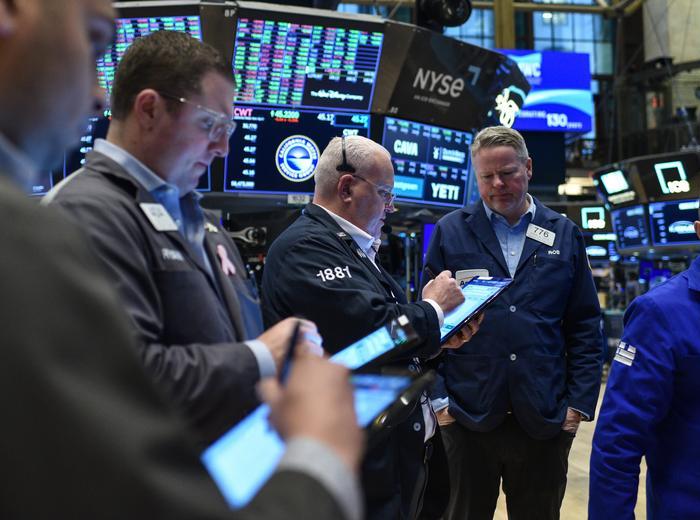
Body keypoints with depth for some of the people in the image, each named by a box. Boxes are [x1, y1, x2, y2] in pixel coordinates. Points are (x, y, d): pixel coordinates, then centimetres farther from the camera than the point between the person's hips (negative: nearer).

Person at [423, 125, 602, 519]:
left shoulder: (565, 235, 5)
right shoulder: (451, 232, 1)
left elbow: (585, 328, 6)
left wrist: (579, 402, 0)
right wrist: (437, 397, -4)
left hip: (545, 423, 1)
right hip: (467, 416, -1)